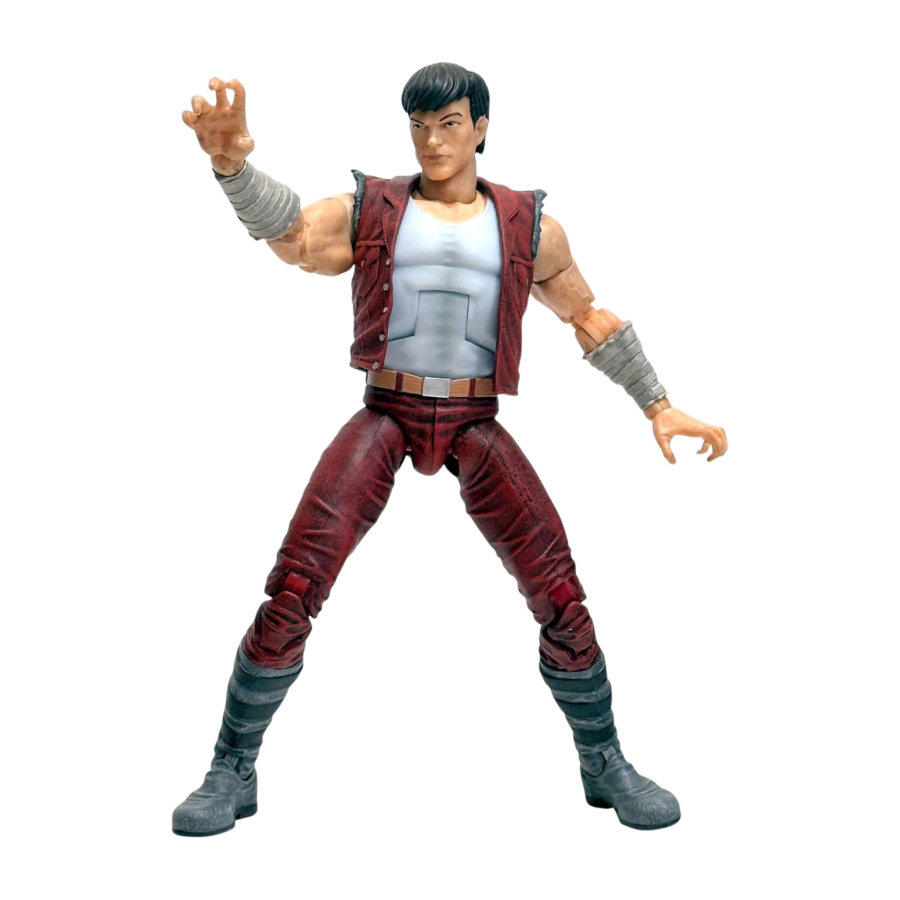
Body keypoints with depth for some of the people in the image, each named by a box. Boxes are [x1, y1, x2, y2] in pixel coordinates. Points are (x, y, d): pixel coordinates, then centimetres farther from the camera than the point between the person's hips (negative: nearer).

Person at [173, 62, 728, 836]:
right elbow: (285, 230, -16)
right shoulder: (365, 211, 3)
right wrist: (233, 161, -37)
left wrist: (658, 405, 9)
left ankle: (605, 766, 14)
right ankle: (233, 774, 1)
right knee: (291, 592, -15)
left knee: (563, 599, -8)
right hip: (384, 419, -1)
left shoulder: (529, 225, 7)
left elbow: (591, 319, 14)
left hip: (477, 428, 1)